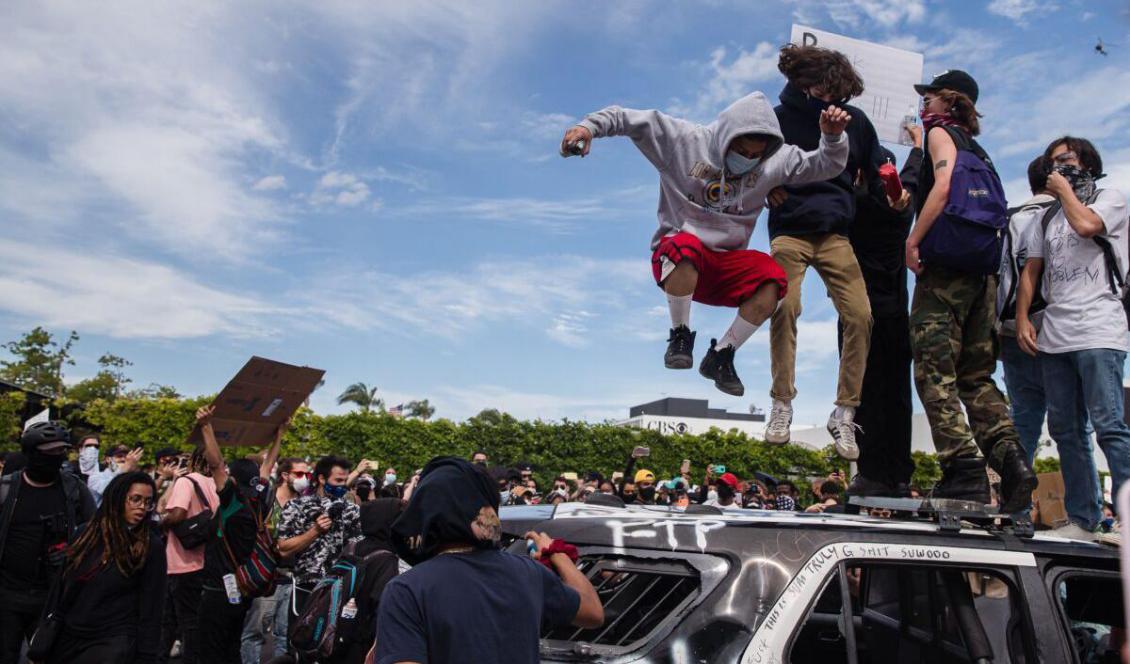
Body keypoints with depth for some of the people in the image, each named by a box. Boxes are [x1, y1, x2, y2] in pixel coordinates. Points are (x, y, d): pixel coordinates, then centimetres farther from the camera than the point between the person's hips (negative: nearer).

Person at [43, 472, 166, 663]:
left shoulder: (151, 546, -10)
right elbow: (62, 587, 8)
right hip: (68, 636, 5)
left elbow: (150, 608, -9)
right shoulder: (86, 533, 2)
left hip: (113, 642, -4)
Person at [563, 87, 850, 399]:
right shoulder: (683, 139, -7)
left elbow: (826, 165, 5)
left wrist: (833, 137, -15)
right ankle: (680, 336, -14)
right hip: (675, 261, -3)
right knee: (686, 246, -40)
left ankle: (721, 355, -5)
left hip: (727, 265, 3)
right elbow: (627, 118, -7)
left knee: (773, 279, -27)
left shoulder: (775, 160, 3)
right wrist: (589, 126, -23)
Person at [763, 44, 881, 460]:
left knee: (860, 315, -10)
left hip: (836, 234, 2)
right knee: (784, 308, -20)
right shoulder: (779, 118, 4)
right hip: (789, 231, -2)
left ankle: (844, 414, 0)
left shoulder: (855, 121, 11)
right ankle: (782, 405, -6)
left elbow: (876, 174, 19)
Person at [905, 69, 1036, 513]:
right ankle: (1010, 458, -6)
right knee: (976, 375, 10)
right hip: (982, 272, 8)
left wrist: (912, 241, -14)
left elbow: (944, 185, -15)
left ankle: (964, 472, -16)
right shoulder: (977, 149, 27)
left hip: (946, 265, -8)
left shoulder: (940, 132, 4)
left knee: (934, 372, -9)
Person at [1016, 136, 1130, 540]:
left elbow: (1085, 225, -14)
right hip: (1054, 337, 6)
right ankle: (1083, 519, 9)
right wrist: (1022, 319, 7)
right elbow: (1031, 271, 20)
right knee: (1066, 430, 4)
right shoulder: (1048, 217, 24)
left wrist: (1064, 188, 3)